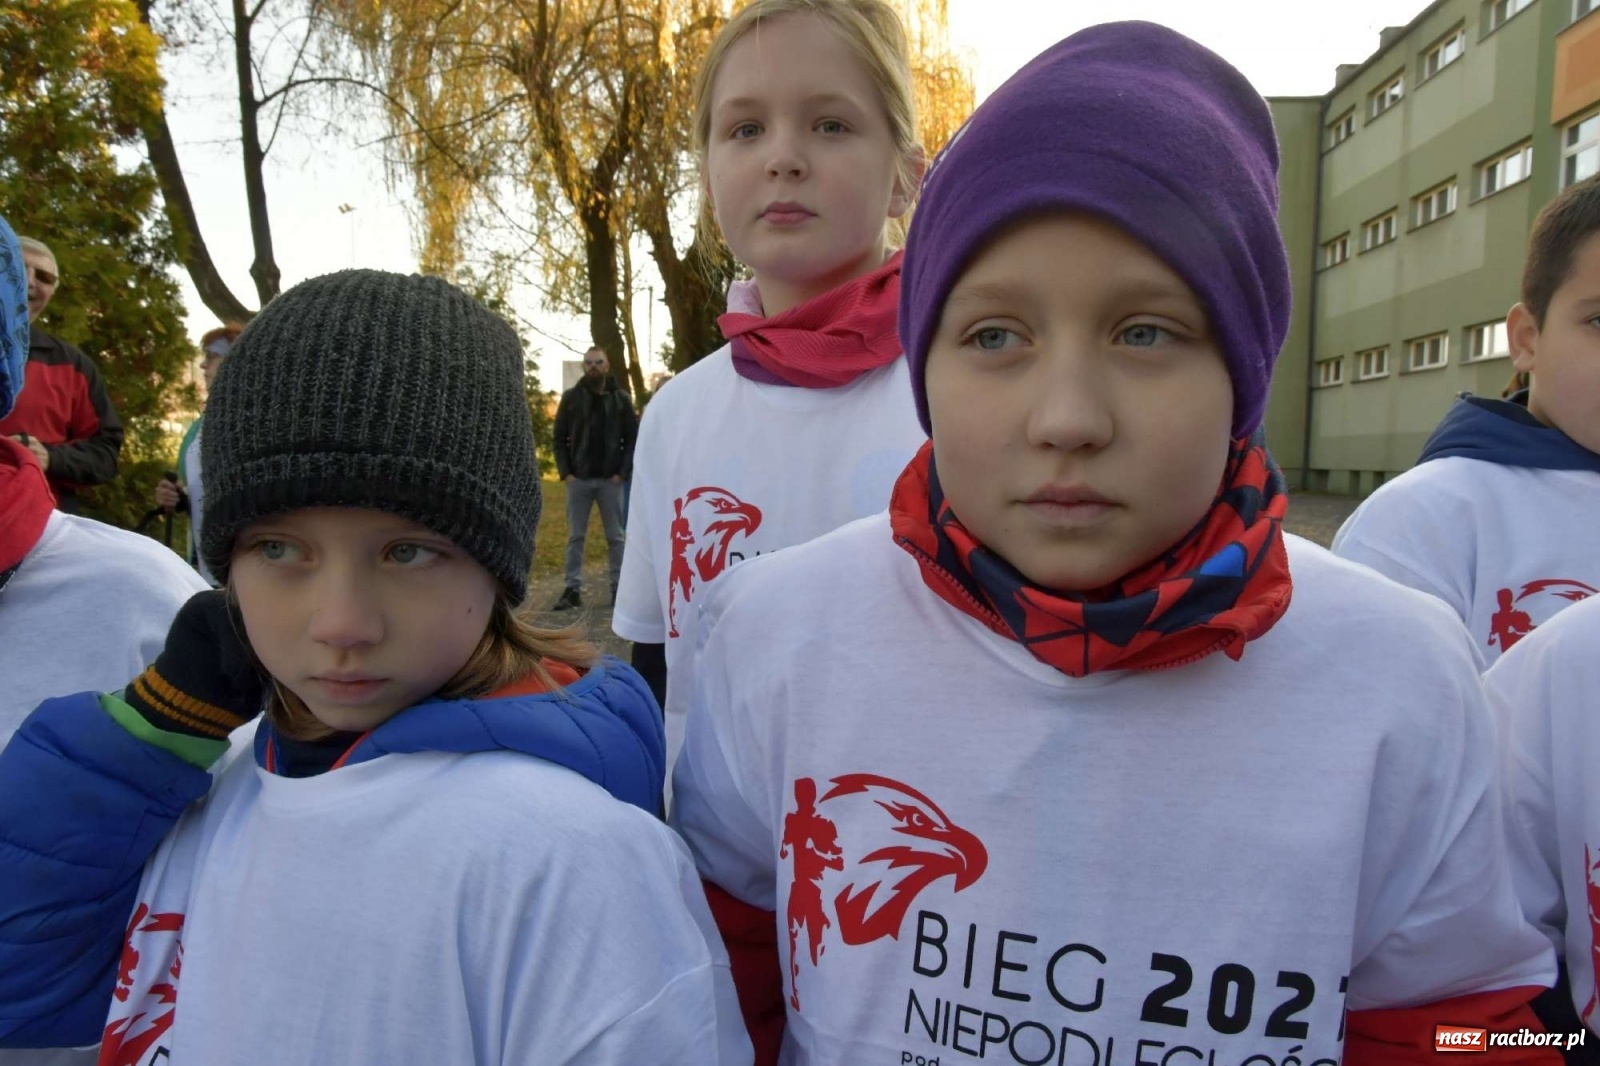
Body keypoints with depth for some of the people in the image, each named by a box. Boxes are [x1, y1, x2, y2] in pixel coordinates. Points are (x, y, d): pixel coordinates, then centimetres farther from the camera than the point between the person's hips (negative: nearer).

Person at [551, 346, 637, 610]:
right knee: (575, 537, 5)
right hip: (578, 479, 1)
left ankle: (618, 587, 13)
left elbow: (633, 438, 2)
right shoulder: (571, 397, 3)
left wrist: (623, 472, -7)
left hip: (610, 479, 0)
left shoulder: (621, 399, 3)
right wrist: (565, 472, -6)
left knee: (615, 537, 6)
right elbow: (559, 438, 4)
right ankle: (573, 589, 10)